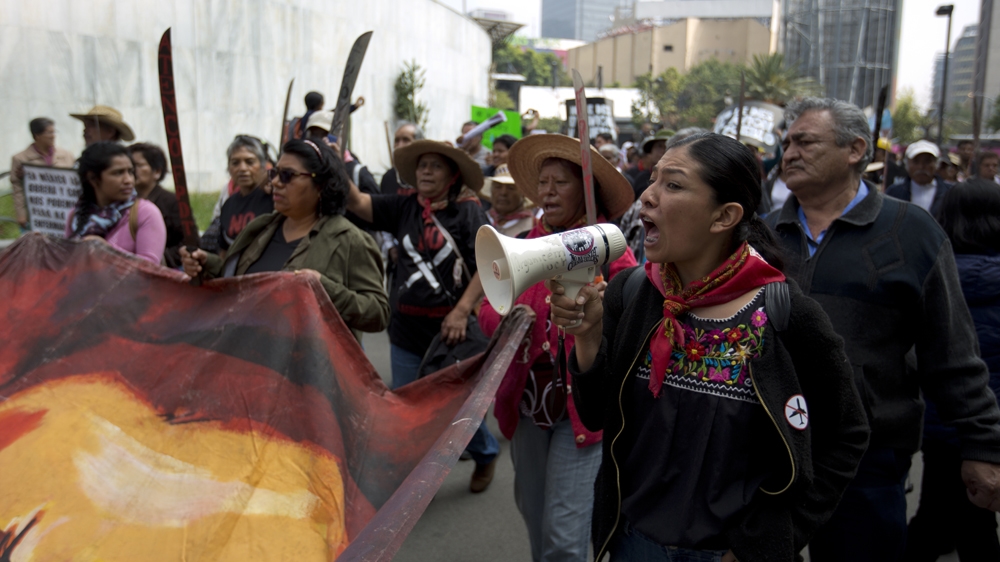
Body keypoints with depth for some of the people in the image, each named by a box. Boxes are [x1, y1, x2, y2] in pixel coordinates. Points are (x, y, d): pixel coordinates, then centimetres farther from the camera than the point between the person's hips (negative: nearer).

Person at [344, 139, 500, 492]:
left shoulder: (467, 210, -6)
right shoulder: (404, 207, 5)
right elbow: (357, 202, -5)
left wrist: (462, 311, -19)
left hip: (450, 328, -4)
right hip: (407, 329, 4)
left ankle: (486, 454, 42)